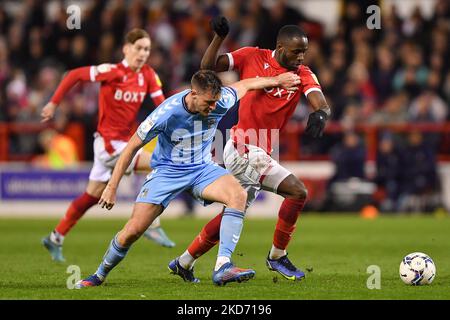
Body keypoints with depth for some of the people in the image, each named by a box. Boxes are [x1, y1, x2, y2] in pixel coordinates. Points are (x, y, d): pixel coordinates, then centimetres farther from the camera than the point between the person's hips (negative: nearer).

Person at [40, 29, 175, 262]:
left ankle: (55, 238, 27)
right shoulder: (113, 72, -16)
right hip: (109, 142, -7)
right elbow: (75, 75, -10)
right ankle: (152, 225, -12)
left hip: (122, 142, 7)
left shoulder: (148, 75, 2)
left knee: (93, 196, 16)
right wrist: (54, 103, -9)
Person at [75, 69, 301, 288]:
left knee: (238, 195, -27)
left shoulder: (220, 102, -17)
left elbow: (244, 85, 8)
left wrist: (277, 80, 22)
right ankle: (99, 275, 14)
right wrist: (111, 188, -12)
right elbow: (132, 147, -15)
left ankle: (222, 268, -32)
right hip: (167, 171, -3)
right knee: (133, 231, -13)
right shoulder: (166, 113, -26)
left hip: (202, 169, 3)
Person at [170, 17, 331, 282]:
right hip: (243, 150, -6)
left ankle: (185, 262, 25)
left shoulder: (303, 74, 4)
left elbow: (321, 104, -12)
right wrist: (219, 38, -18)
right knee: (298, 191, -18)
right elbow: (208, 66, -3)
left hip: (259, 154, 6)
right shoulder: (253, 57, -4)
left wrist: (320, 114, -35)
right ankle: (277, 256, -4)